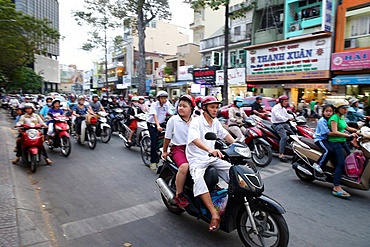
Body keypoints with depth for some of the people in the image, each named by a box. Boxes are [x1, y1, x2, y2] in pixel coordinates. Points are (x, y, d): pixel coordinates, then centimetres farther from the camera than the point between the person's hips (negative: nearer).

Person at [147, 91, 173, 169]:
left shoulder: (166, 105, -3)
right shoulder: (154, 105, -17)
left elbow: (171, 114, -12)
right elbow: (155, 116, -30)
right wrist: (158, 126, -46)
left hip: (161, 124, 4)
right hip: (152, 124, -4)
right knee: (154, 142, -13)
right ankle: (153, 162, -4)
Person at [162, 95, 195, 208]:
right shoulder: (173, 120, 0)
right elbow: (167, 137, 8)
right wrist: (164, 151, 15)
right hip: (178, 148, -3)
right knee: (184, 166, -32)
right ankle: (179, 195, -15)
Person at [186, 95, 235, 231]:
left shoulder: (216, 122, 10)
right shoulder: (196, 122, -14)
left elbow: (225, 134, 21)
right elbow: (195, 139, -33)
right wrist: (210, 150, -50)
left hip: (212, 158, 8)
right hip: (196, 159, -7)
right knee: (198, 179, -36)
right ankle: (214, 215, -36)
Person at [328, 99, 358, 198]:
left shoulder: (342, 117, 15)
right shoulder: (334, 118, -13)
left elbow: (346, 127, 27)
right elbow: (334, 132, -23)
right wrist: (348, 135, -26)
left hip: (342, 142, 10)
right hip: (335, 142, -10)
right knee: (341, 163, -19)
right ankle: (337, 188, -23)